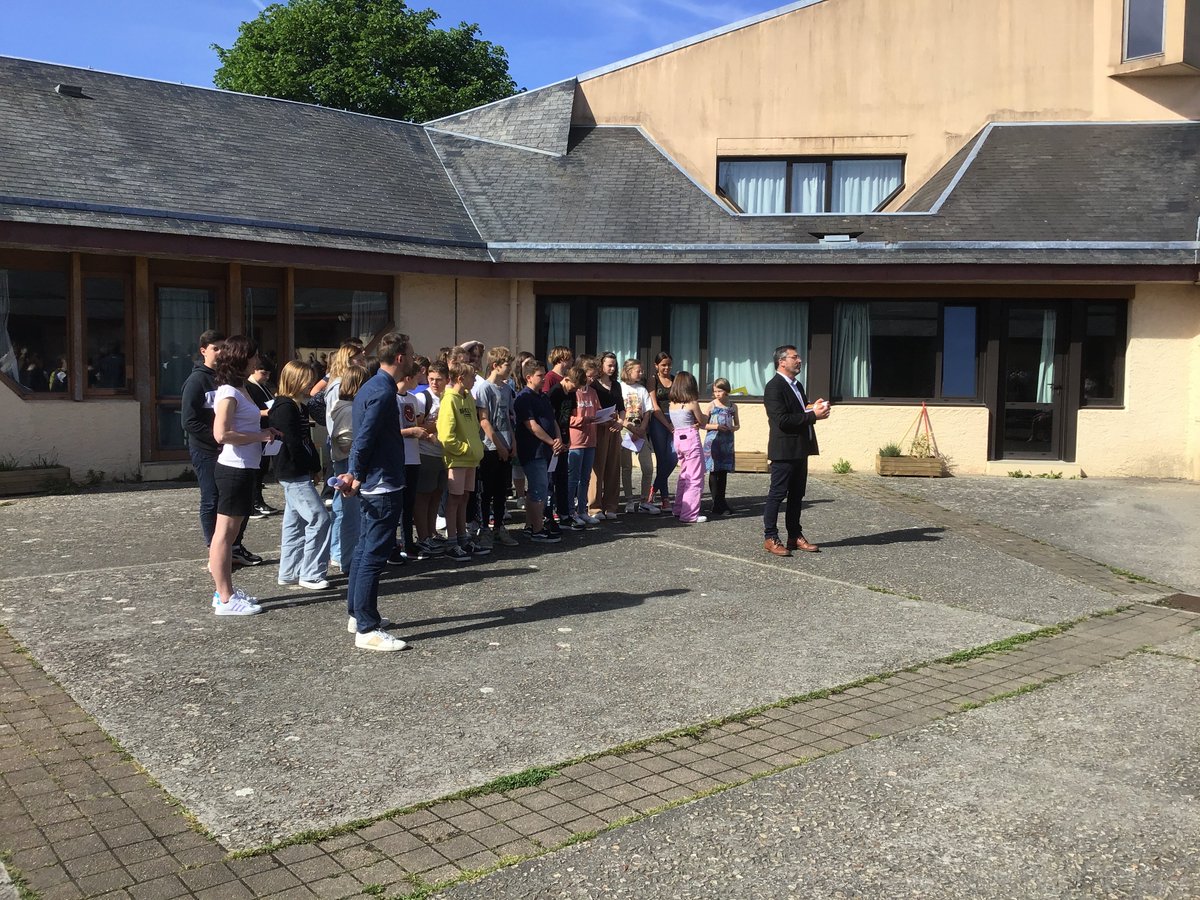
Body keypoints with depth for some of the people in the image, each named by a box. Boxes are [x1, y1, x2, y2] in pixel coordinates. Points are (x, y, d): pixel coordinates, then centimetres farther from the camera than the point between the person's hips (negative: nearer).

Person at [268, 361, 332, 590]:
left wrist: (314, 466, 7)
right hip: (294, 474, -10)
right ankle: (311, 574, -5)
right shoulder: (286, 408, -16)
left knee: (295, 523, 15)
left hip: (297, 475, 11)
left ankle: (289, 572, 23)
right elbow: (293, 443, -21)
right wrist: (312, 467, -13)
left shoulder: (299, 406, 15)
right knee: (319, 519, -10)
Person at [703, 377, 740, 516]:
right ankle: (718, 505, 0)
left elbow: (737, 425, 16)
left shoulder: (733, 406, 7)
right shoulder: (711, 406, -1)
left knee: (723, 472, 7)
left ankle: (720, 502, 16)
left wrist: (732, 428, -6)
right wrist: (716, 427, -13)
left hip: (727, 442, 3)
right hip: (713, 442, -3)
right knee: (714, 472, -3)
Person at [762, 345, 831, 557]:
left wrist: (813, 408, 3)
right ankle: (770, 538, 4)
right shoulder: (774, 387, -14)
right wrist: (812, 415, -20)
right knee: (777, 494, -3)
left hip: (800, 449, 9)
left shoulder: (797, 386, 17)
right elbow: (782, 420, -22)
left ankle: (795, 536, 21)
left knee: (797, 495, 13)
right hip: (784, 450, -9)